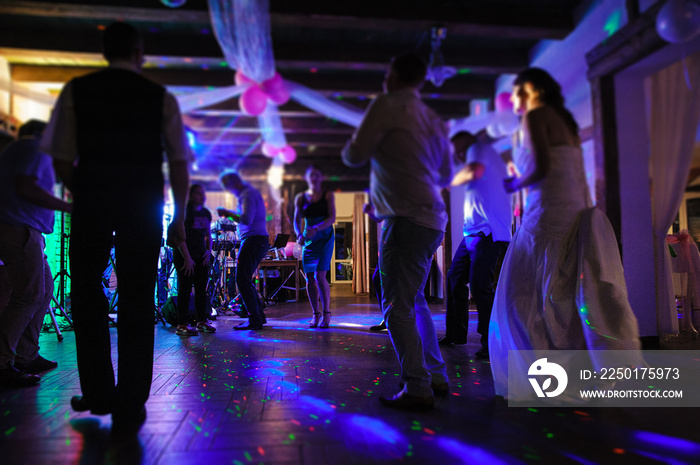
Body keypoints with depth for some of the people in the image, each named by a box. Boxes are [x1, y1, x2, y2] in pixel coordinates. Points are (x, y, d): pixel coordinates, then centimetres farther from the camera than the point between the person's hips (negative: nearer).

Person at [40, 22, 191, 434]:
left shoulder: (76, 91, 5)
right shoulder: (161, 97, 4)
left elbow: (62, 159, -2)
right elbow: (179, 163, -2)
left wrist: (84, 193, 14)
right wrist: (179, 218, 3)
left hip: (91, 200, 1)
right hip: (143, 206, 0)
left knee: (87, 293, 16)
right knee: (137, 300, 5)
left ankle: (99, 393, 22)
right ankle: (129, 408, 11)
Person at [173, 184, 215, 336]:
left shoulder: (206, 213, 10)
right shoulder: (184, 211, -10)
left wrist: (208, 251, 3)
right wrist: (187, 258, -18)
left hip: (201, 256, 6)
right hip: (184, 256, -6)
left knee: (202, 289, 7)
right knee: (185, 289, -6)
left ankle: (202, 322, 15)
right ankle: (181, 325, -1)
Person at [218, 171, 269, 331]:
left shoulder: (247, 194, -10)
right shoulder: (250, 192, 23)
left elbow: (246, 220, -22)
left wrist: (228, 213, -11)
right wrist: (230, 214, 15)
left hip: (253, 240, -11)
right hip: (259, 240, 11)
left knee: (242, 280, -10)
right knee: (245, 280, 13)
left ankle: (254, 320, -8)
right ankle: (259, 316, 17)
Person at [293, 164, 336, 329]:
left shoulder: (327, 195, 2)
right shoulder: (300, 198, 10)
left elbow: (332, 218, -8)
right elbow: (297, 220, 5)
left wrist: (316, 228, -25)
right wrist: (299, 234, -16)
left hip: (325, 237, -3)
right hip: (308, 240, 3)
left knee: (320, 276, -13)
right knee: (309, 278, 0)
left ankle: (326, 313, -1)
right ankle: (315, 314, 11)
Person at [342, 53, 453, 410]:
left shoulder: (387, 105, -2)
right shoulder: (434, 120, 20)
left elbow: (355, 156, -6)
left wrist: (349, 148, 16)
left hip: (406, 218, -8)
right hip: (432, 219, 9)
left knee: (398, 307, -4)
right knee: (413, 301, 17)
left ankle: (417, 390, 0)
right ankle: (436, 377, 23)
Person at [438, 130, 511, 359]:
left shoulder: (478, 148, -1)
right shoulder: (489, 155, 27)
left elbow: (475, 171, -22)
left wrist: (451, 181, -7)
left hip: (487, 231, -11)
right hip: (472, 231, 11)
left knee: (479, 286, -14)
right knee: (455, 278, 12)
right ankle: (456, 334, 22)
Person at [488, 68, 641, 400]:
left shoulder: (534, 116, -3)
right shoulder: (565, 121, 22)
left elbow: (541, 166, -17)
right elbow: (580, 180, 18)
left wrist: (514, 184, 0)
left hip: (547, 213, -9)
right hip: (575, 213, 9)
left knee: (528, 297, -2)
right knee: (567, 297, 13)